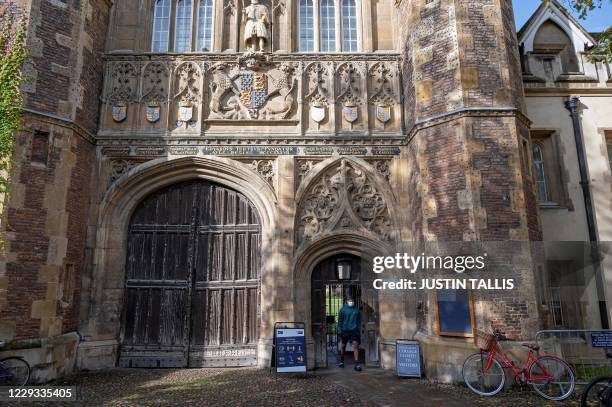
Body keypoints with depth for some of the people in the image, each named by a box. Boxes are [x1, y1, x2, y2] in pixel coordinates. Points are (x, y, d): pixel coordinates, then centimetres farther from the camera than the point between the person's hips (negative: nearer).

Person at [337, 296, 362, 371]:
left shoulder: (356, 310, 5)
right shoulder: (343, 309, -1)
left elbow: (359, 320, 12)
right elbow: (340, 320, 2)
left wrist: (359, 330, 7)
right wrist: (340, 329, -3)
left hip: (354, 330, 0)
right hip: (345, 330, 0)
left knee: (355, 345, -11)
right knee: (343, 346, 12)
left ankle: (357, 364, -11)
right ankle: (341, 361, 33)